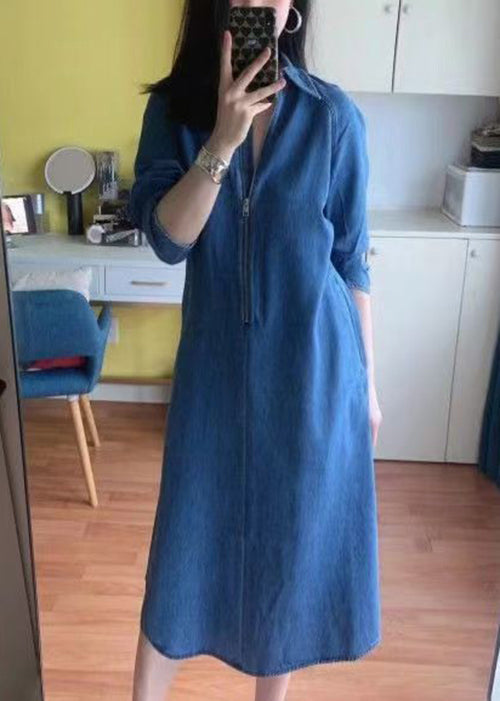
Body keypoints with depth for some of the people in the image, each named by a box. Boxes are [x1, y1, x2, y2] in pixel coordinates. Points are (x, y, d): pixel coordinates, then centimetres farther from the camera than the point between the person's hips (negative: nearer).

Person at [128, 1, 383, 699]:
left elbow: (351, 258, -1)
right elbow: (167, 240, -12)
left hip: (312, 365, 0)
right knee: (189, 536, 12)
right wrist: (223, 139, -23)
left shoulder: (333, 115, -6)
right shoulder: (174, 109, -2)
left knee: (294, 534, 14)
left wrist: (367, 379, 3)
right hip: (216, 361, 1)